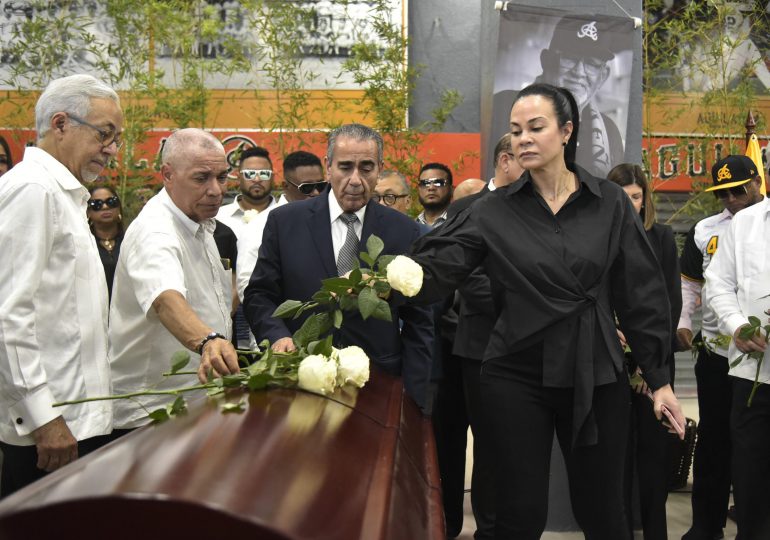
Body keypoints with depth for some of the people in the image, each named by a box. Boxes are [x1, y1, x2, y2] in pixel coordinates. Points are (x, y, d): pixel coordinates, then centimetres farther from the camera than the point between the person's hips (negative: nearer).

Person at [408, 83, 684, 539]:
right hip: (518, 376, 0)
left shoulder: (610, 204, 1)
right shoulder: (494, 213, -1)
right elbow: (436, 268, -12)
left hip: (595, 377, 1)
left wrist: (659, 378, 2)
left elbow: (641, 294, 3)